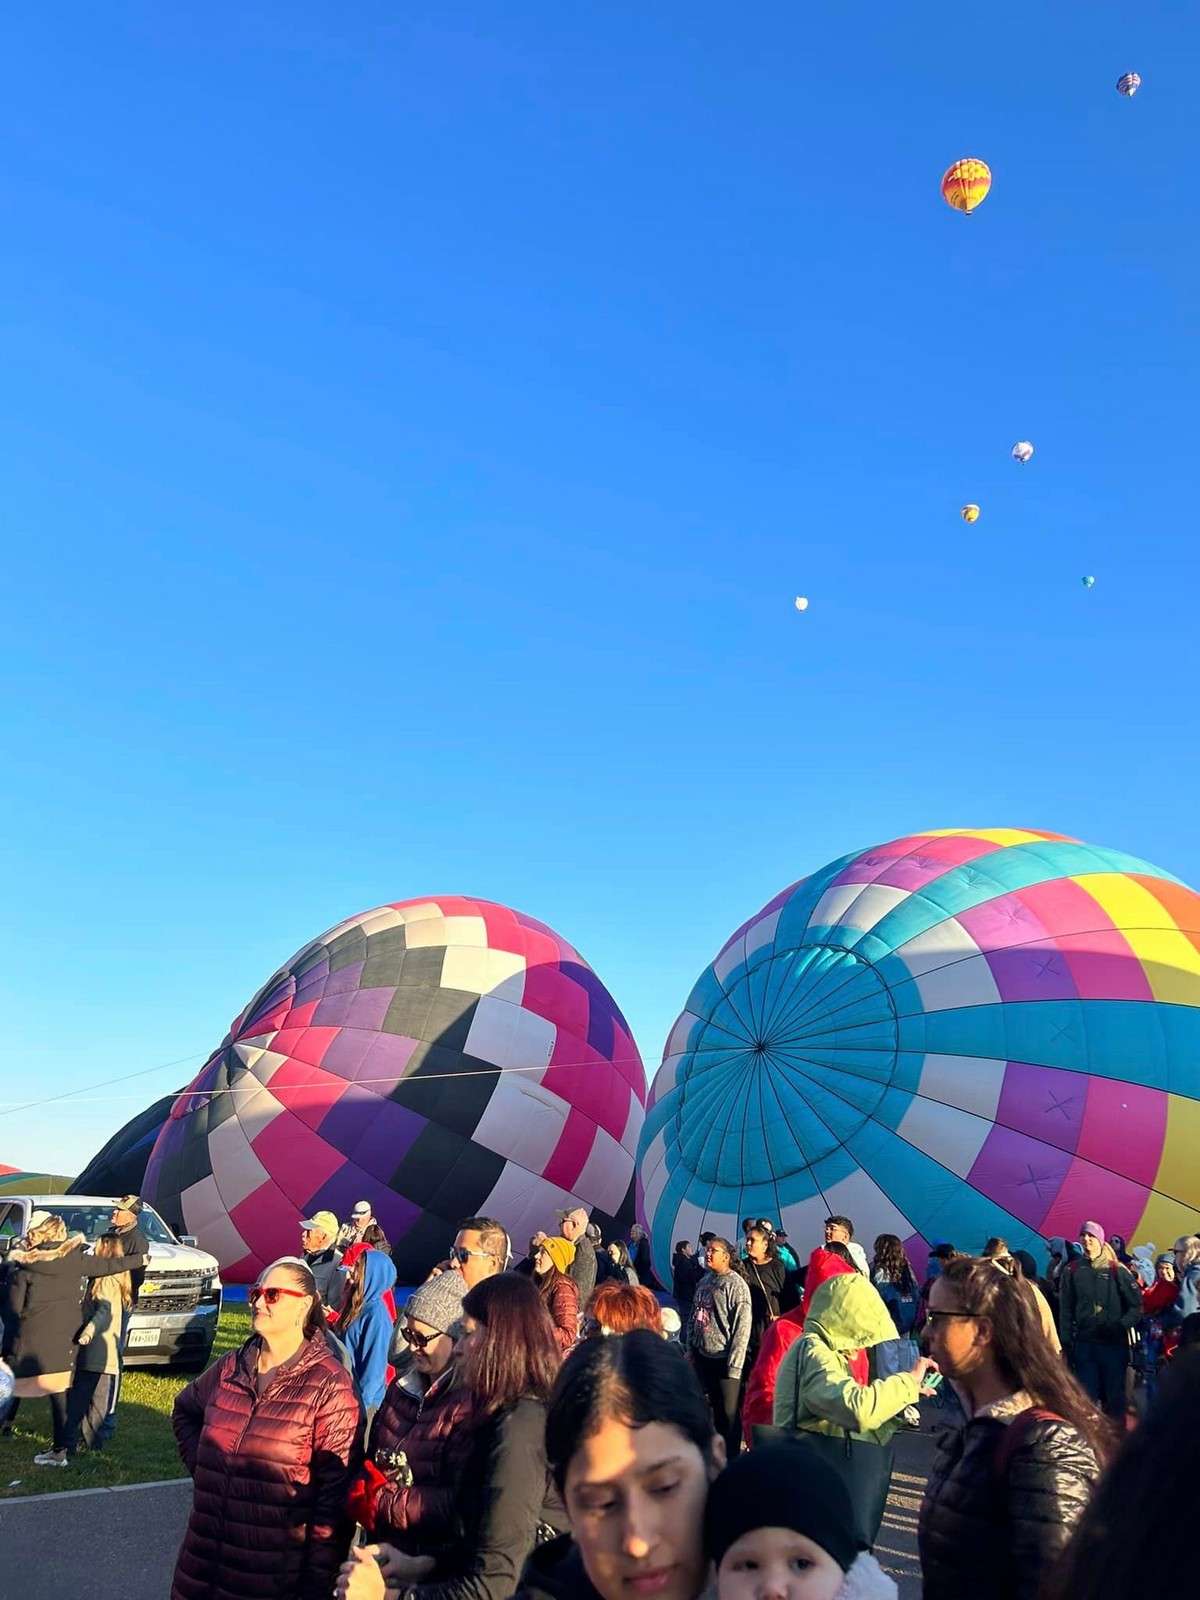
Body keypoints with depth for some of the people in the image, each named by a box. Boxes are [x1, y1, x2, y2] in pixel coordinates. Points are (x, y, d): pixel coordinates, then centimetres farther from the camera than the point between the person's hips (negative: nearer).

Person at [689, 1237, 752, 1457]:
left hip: (724, 1359, -7)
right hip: (703, 1356, 7)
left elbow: (742, 1326, -15)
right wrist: (690, 1347, 12)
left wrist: (735, 1363, -17)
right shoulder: (704, 1281, 9)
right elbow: (694, 1316, 17)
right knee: (713, 1408, 17)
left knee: (728, 1412, 2)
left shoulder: (736, 1284, -12)